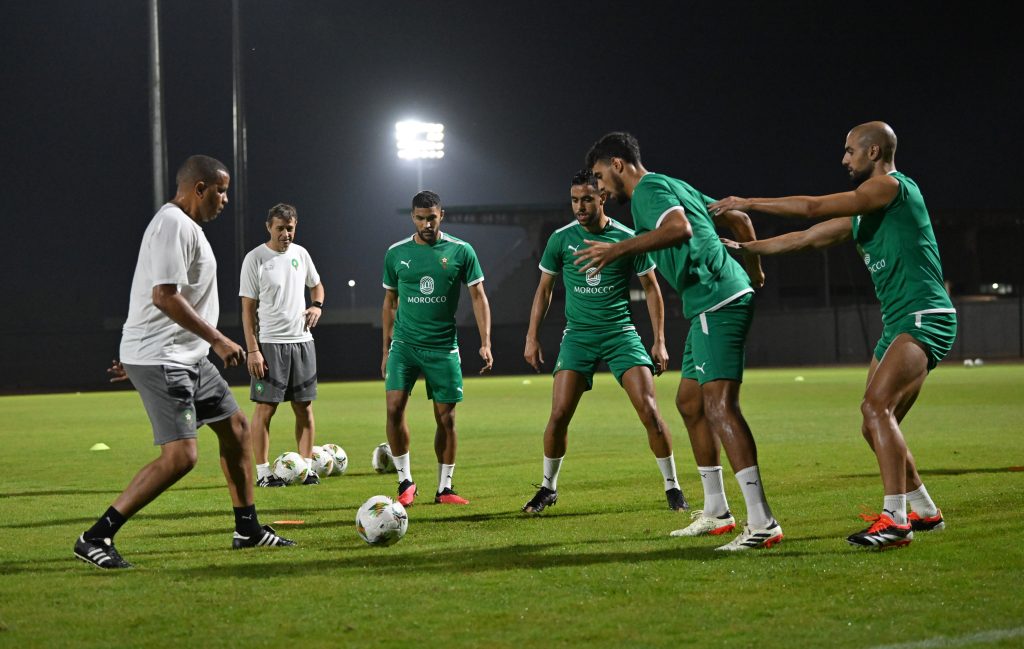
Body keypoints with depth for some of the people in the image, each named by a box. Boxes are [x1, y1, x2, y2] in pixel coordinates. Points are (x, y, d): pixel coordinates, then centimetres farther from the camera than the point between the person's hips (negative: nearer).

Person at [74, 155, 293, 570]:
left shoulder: (186, 225, 18)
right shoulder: (174, 224, -16)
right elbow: (164, 295, -24)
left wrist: (138, 355, 26)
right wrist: (218, 341, -20)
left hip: (187, 357, 11)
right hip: (161, 360, -11)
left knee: (236, 427, 16)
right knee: (181, 455, -17)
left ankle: (248, 529, 27)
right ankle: (95, 539, -13)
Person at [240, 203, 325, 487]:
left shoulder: (300, 253, 8)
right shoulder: (255, 259, -6)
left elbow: (316, 285, 25)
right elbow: (248, 308, -7)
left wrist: (317, 305, 2)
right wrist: (252, 350, -13)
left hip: (302, 340, 5)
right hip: (269, 343, -5)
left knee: (304, 407, 5)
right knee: (265, 407, -4)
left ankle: (307, 466, 11)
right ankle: (262, 471, 0)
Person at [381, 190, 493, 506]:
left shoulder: (461, 251, -1)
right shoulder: (397, 253, 4)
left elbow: (478, 296, 1)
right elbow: (390, 302, 13)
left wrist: (485, 343, -9)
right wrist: (386, 349, 11)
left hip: (444, 347, 0)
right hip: (404, 345, 1)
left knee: (446, 417, 2)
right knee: (394, 407, -15)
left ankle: (444, 488, 14)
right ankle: (405, 481, -1)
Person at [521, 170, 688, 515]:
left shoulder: (628, 238, -4)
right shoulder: (561, 239, -1)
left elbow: (651, 288, 6)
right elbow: (544, 289, 11)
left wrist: (659, 341, 2)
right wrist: (532, 338, 6)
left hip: (621, 333, -1)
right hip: (578, 335, 1)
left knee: (649, 410, -12)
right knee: (559, 413, -10)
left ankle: (672, 487, 3)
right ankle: (548, 487, 11)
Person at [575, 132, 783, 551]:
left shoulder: (649, 189, -7)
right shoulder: (673, 186, 22)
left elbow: (680, 228, -29)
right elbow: (738, 219, 28)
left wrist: (619, 249, -28)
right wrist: (754, 270, 40)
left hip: (717, 303, -11)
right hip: (710, 307, 11)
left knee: (719, 405, -17)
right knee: (689, 401, 17)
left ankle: (762, 523, -24)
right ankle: (715, 512, 24)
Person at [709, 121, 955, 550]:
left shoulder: (891, 185, -9)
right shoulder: (862, 215, 20)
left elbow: (813, 208, -13)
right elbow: (805, 239, 27)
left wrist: (749, 203, -4)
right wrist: (743, 247, 27)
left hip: (926, 319, -10)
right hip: (897, 323, 10)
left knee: (876, 405, -25)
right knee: (876, 427, 9)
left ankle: (895, 519, -29)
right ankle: (925, 512, 22)